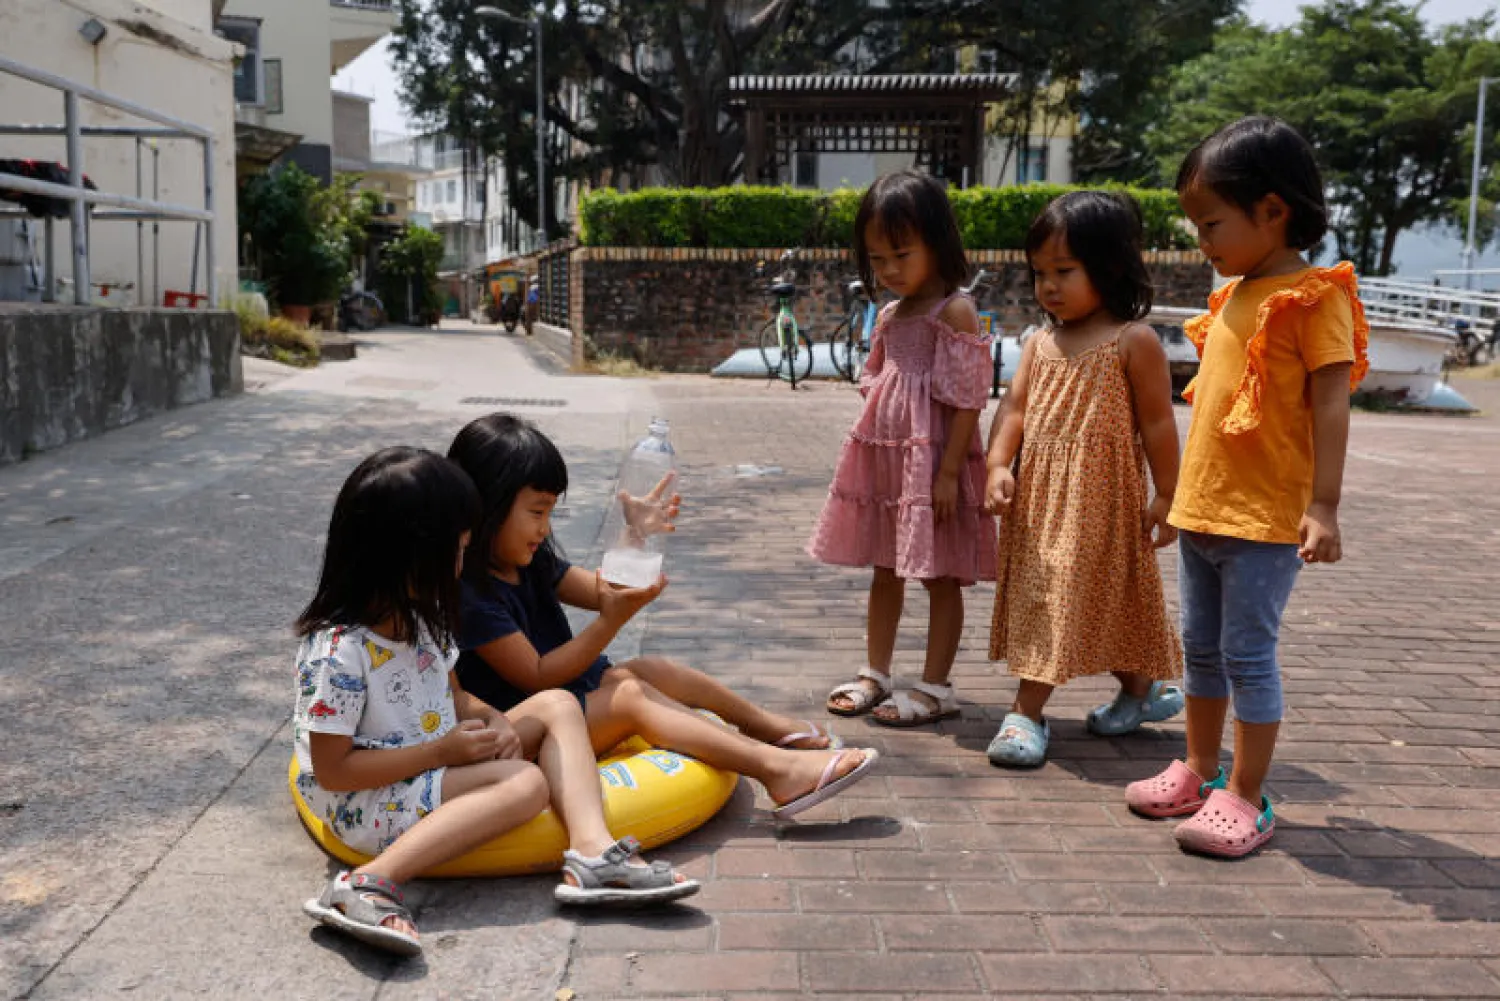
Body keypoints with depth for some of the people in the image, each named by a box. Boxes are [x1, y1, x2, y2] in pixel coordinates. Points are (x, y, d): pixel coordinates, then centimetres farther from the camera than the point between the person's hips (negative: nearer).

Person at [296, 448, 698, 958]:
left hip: (440, 765, 9)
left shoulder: (418, 615, 2)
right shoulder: (340, 650, -24)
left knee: (555, 706, -1)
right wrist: (442, 751, -22)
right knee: (525, 783, -29)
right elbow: (332, 770, -22)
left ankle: (591, 848, -21)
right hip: (366, 805, -9)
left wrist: (491, 719, -8)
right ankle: (371, 882, -32)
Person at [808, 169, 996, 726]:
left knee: (940, 575, 3)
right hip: (884, 456, 8)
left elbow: (967, 399, -16)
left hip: (933, 458, -8)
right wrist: (868, 454, 13)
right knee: (884, 570, 16)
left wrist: (948, 472, -19)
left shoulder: (954, 311, -12)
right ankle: (875, 674, 28)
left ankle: (935, 688, 13)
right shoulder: (890, 315, 11)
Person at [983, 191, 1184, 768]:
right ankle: (1143, 688, 30)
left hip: (1100, 495, -7)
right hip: (1039, 493, 7)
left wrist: (1166, 494, -6)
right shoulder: (1040, 343, 11)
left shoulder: (1133, 341, -6)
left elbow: (1157, 423, -6)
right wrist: (999, 465, -12)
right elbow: (1014, 409, 4)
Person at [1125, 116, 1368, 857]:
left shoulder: (1314, 296, -12)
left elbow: (1330, 403, -16)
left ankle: (1245, 798, 12)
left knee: (1248, 653, -1)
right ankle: (1200, 771, 31)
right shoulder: (1233, 294, 12)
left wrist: (1323, 505, -20)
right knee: (1201, 648, 17)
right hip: (1201, 509, 8)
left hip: (1265, 517, -8)